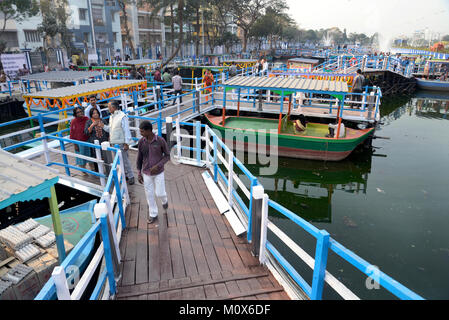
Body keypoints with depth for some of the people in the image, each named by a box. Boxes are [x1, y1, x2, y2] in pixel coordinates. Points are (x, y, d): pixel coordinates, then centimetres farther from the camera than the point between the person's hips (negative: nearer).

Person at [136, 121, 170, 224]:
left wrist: (157, 166, -22)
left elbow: (167, 156, -8)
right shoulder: (141, 141, -9)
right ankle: (153, 214, 27)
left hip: (159, 172, -2)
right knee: (149, 194, 8)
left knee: (159, 193, 3)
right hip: (146, 173, 2)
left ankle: (164, 199, 40)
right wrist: (139, 174, -1)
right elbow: (139, 158, 1)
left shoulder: (161, 140, -18)